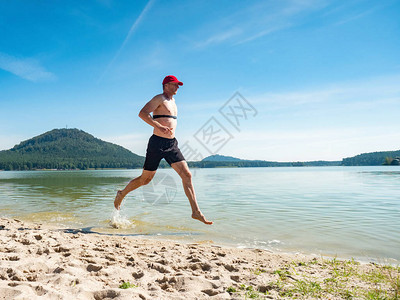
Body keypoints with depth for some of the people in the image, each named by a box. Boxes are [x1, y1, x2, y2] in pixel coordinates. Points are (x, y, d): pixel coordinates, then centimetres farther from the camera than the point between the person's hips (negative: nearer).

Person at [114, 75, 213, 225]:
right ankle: (122, 194, 32)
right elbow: (142, 113, -20)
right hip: (157, 143, -7)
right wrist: (159, 127, -28)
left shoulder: (172, 100, 19)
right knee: (145, 179, 5)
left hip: (172, 144, 7)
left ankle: (196, 211, -4)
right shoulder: (159, 98, -6)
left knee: (187, 175, -6)